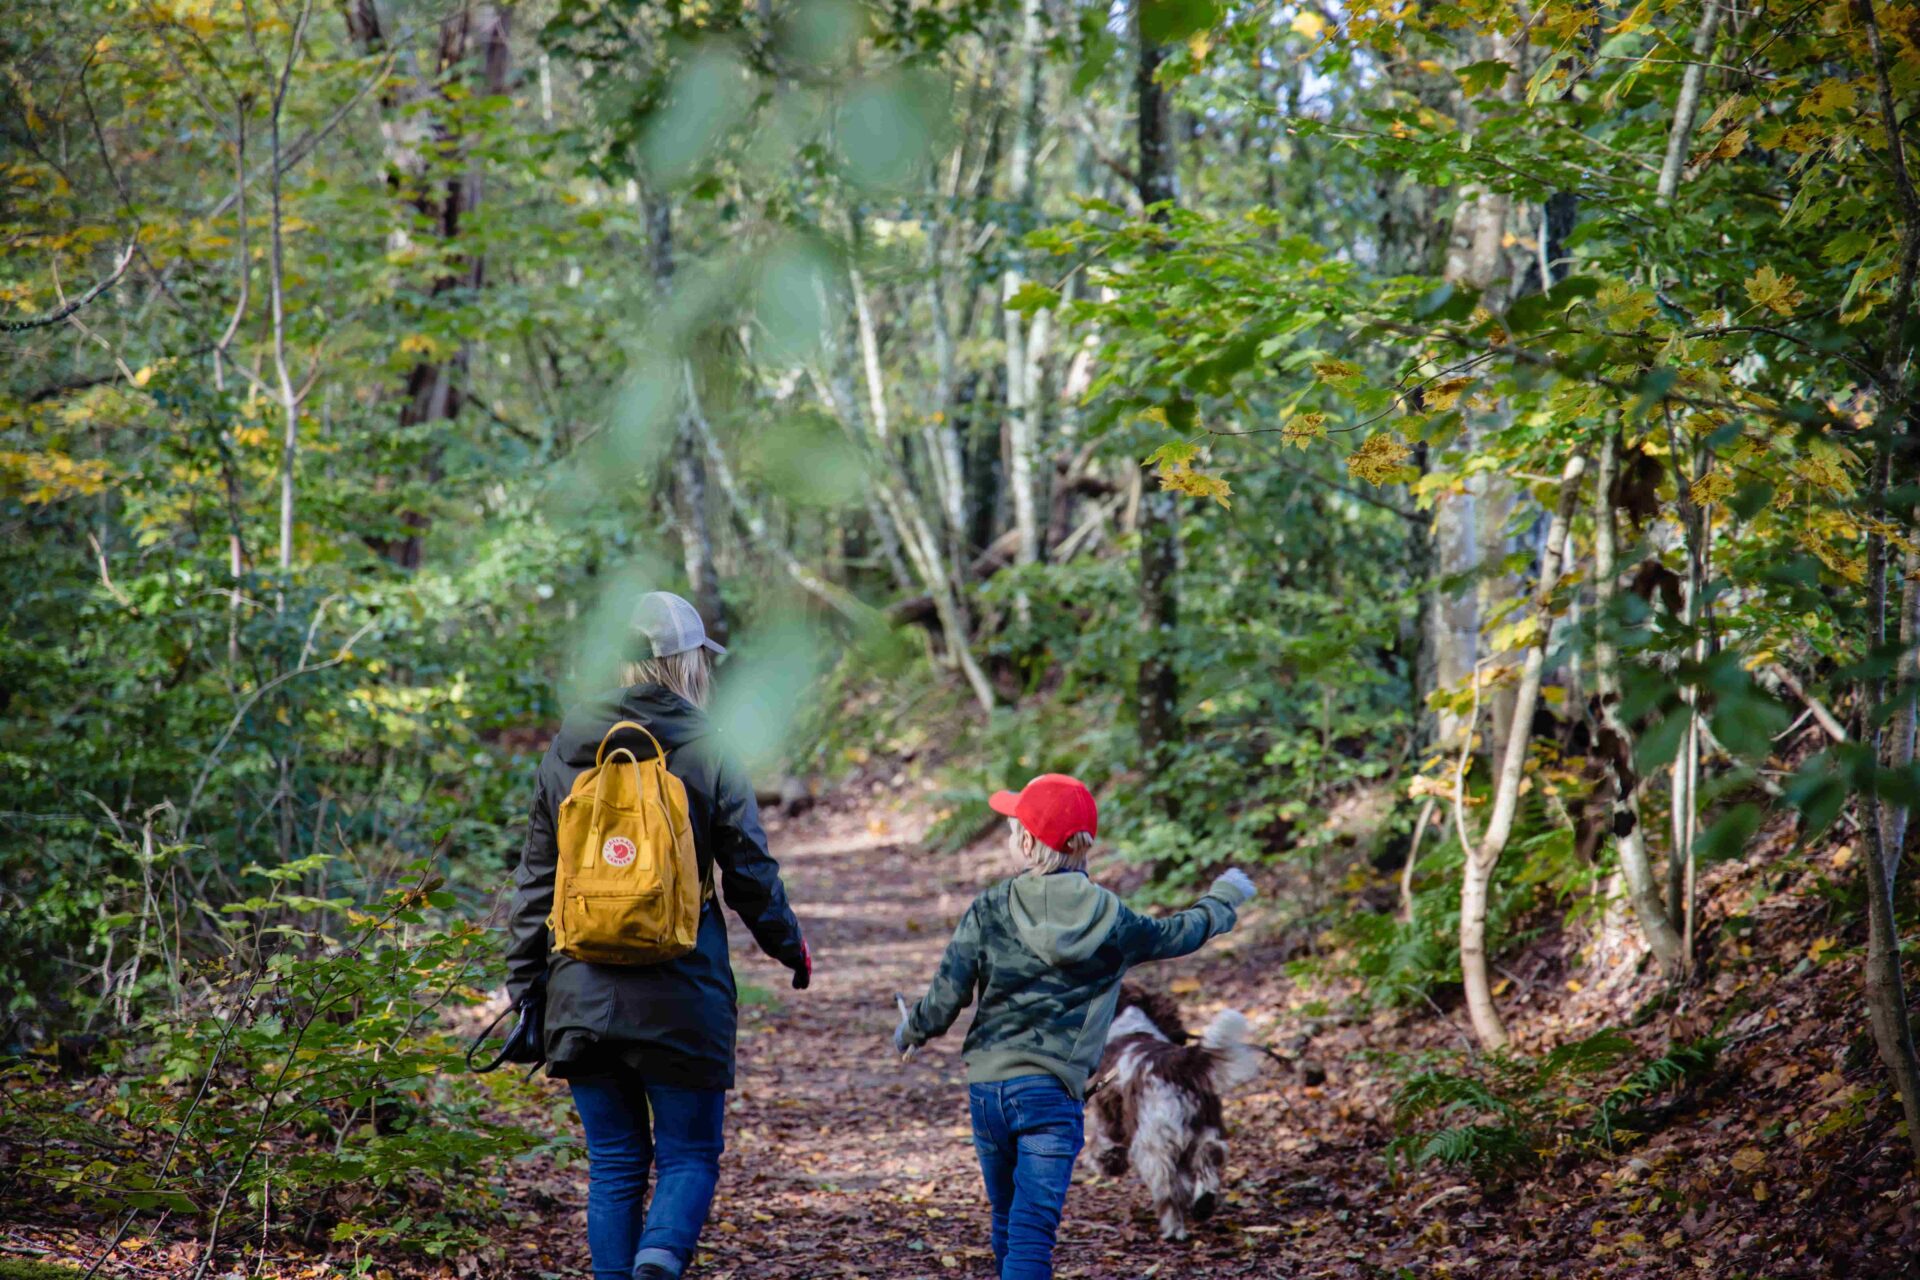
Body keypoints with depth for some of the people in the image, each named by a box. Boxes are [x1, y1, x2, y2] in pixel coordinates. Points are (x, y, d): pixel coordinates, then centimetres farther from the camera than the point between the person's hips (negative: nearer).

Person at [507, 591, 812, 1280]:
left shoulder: (566, 752, 6)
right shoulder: (708, 755, -5)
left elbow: (535, 880, 9)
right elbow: (752, 875, 0)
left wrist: (525, 982, 15)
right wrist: (790, 945, 17)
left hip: (583, 994, 3)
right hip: (680, 997, -3)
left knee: (614, 1162, 13)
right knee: (689, 1155, 6)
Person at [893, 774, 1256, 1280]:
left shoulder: (989, 911, -3)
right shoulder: (1111, 920, -1)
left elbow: (945, 1000, -2)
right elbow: (1180, 934, 16)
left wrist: (911, 1031, 20)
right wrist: (1225, 897, 36)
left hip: (986, 1087, 2)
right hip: (1053, 1092, -2)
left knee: (1008, 1223, 20)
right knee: (1032, 1236, -6)